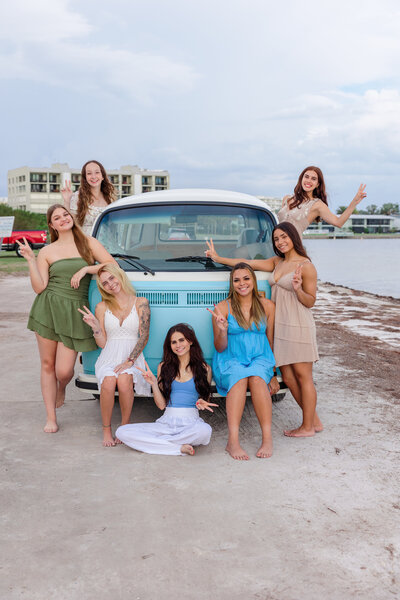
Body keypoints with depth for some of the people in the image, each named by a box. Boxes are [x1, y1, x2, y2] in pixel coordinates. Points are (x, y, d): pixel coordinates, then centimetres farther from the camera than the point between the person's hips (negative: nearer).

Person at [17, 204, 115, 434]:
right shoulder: (47, 252, 8)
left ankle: (62, 388, 32)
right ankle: (51, 418, 19)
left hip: (75, 311, -1)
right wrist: (31, 259, -6)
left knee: (64, 370, -7)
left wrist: (86, 269, -9)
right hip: (48, 308, 1)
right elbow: (39, 287, 0)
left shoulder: (88, 243, 8)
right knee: (47, 364, 5)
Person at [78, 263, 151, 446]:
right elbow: (103, 344, 10)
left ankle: (125, 426, -14)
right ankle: (106, 429, -13)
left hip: (133, 357, -1)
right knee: (108, 382, -32)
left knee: (124, 380, -35)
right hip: (109, 357, 1)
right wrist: (95, 326, -8)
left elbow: (144, 337, -2)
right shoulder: (102, 307, 11)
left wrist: (129, 360, -14)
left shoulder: (141, 303, 5)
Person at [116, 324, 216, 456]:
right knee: (122, 432, -20)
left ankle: (153, 442, -19)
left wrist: (201, 403, -9)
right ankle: (180, 448, -23)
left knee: (204, 430, -40)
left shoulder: (204, 368, 7)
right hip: (166, 422, 2)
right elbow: (161, 405, 8)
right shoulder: (164, 367, 11)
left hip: (191, 422, -2)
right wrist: (153, 383, -6)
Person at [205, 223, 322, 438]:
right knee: (288, 377, 8)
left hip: (298, 326, -7)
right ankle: (314, 420, 20)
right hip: (279, 325, 7)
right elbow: (250, 263, 13)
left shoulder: (306, 266, -7)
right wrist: (219, 259, 13)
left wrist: (298, 289, -25)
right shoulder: (277, 262, 14)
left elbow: (310, 302, -7)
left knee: (303, 376, 0)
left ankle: (308, 427, 10)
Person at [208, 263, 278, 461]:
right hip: (230, 361, -1)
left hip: (259, 359, 1)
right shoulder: (223, 308, 1)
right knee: (240, 377, -36)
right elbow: (220, 348, 3)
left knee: (257, 377, -34)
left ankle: (267, 439, -34)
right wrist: (222, 330, -19)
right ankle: (233, 441, -42)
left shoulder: (267, 306, 9)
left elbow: (270, 341, 14)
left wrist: (273, 374, 8)